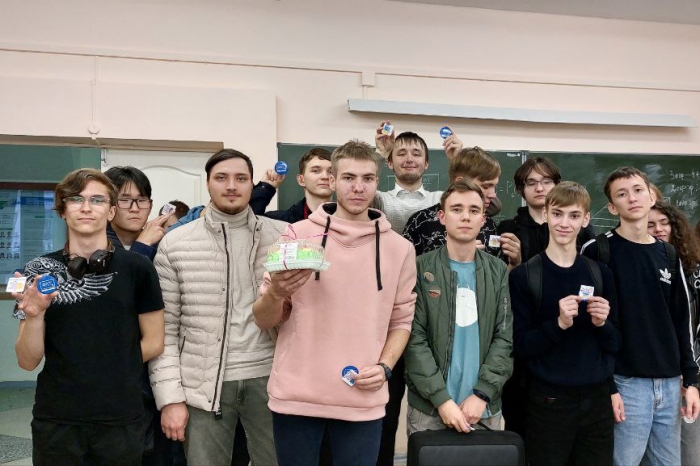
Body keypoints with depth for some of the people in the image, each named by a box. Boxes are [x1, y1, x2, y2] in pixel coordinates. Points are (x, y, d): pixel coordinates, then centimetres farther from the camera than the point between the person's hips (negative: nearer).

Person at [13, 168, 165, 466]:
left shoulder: (136, 267, -5)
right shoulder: (40, 271, 0)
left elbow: (153, 343, 1)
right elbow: (28, 361, -1)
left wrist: (108, 365, 2)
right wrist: (34, 315, -16)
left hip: (120, 419, -1)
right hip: (55, 420, 1)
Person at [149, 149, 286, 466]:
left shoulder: (283, 236, 2)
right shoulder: (175, 244, 1)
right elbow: (164, 328, 0)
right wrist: (170, 396, -4)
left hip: (268, 378, 1)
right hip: (203, 386, 0)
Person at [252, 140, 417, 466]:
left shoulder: (399, 247, 4)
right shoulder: (297, 234, -2)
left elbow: (402, 319, 11)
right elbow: (264, 320, 1)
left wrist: (385, 367, -5)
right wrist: (275, 294, -20)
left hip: (363, 400, 1)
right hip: (295, 396, -1)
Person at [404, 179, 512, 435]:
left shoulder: (498, 271, 6)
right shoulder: (421, 269, -3)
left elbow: (506, 337, 0)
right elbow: (414, 339, -8)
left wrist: (482, 394, -10)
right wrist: (441, 399, -15)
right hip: (428, 407, -2)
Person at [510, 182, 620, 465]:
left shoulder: (601, 274, 5)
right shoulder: (523, 276, -6)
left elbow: (614, 345, 8)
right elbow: (520, 347, -9)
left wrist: (602, 324, -13)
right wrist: (559, 323, -23)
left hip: (597, 399, 3)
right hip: (548, 401, -3)